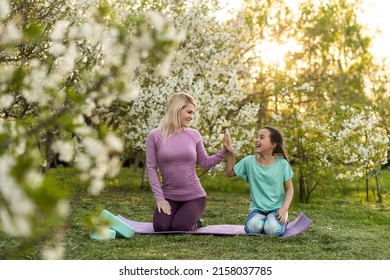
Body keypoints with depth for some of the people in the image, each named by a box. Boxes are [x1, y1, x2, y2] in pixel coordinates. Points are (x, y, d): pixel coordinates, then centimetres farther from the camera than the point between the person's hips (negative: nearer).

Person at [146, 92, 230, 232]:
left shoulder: (194, 135, 1)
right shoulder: (154, 136, -5)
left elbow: (205, 163, 5)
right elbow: (151, 169, -6)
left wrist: (224, 151, -10)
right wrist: (159, 198, -11)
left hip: (194, 196, 0)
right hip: (169, 197, 0)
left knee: (179, 227, -21)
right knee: (161, 227, -20)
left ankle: (194, 221, 16)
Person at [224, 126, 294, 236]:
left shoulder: (282, 164, -6)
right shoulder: (249, 161, -3)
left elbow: (289, 189, 1)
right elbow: (230, 173, 4)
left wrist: (284, 209, -14)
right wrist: (231, 153, -10)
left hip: (276, 208, -1)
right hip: (256, 208, 1)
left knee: (272, 229, -30)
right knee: (253, 227, -30)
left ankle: (282, 222, 7)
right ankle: (261, 220, 6)